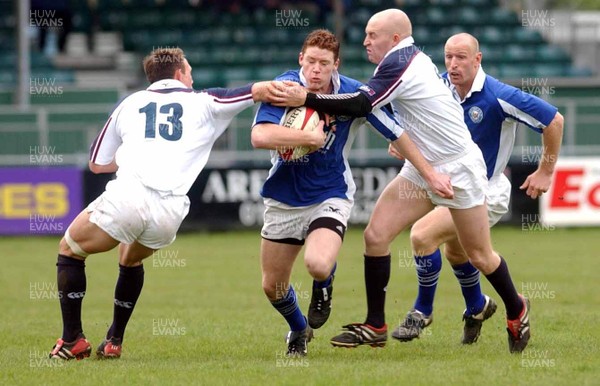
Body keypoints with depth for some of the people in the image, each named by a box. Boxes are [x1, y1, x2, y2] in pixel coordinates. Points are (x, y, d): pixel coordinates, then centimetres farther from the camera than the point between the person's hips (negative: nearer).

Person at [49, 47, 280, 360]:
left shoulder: (129, 104, 23)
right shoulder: (203, 103, 19)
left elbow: (97, 163, 28)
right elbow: (260, 90, 16)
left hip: (126, 196, -2)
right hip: (170, 211, 2)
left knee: (70, 251, 22)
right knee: (131, 260, 34)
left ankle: (72, 341, 12)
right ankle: (114, 342, 31)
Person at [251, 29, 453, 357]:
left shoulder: (354, 95, -14)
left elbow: (396, 134, -1)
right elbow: (260, 136, -32)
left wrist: (431, 174, 2)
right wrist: (312, 137, -30)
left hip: (330, 196, -2)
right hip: (283, 198, 2)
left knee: (318, 265, -30)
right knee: (272, 287, 9)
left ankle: (324, 287, 11)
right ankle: (299, 330, 44)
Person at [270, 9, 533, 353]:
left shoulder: (400, 62, -21)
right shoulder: (414, 58, 6)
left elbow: (360, 106, -31)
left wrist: (306, 99, -30)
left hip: (459, 169, -9)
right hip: (423, 169, 9)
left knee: (479, 256, 3)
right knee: (376, 235, -4)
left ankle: (517, 310, 29)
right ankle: (375, 327, 1)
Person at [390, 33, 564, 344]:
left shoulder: (498, 97, -25)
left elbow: (554, 120, -18)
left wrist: (545, 172, -11)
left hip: (485, 192, -8)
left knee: (422, 235, -23)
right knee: (454, 251, 29)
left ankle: (423, 310, -3)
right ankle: (477, 307, 56)